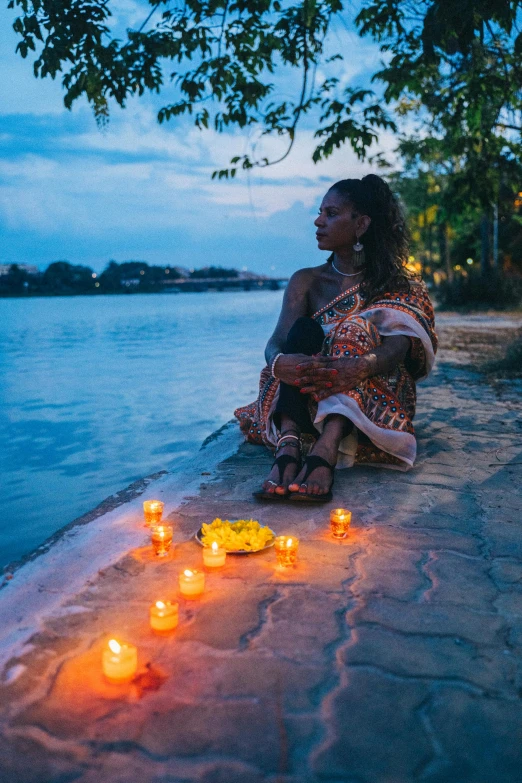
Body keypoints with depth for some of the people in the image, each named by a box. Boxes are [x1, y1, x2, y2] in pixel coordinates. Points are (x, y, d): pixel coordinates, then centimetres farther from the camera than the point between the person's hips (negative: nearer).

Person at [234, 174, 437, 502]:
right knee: (303, 330, -22)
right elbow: (276, 343, -7)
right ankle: (288, 446, -45)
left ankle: (326, 451, -51)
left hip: (372, 401, -1)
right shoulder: (306, 281, 9)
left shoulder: (396, 285, 3)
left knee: (360, 328, -26)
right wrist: (279, 362, -34)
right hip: (305, 399, 2)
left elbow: (397, 347, -17)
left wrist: (358, 367, -41)